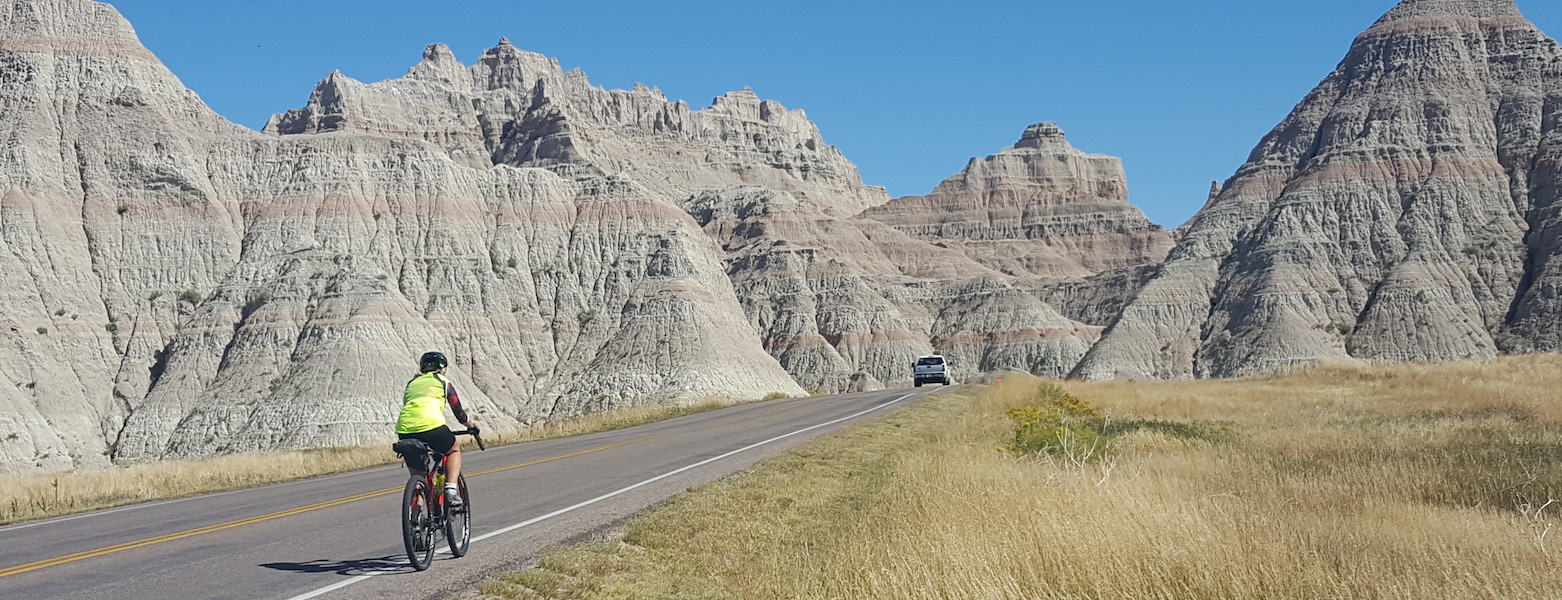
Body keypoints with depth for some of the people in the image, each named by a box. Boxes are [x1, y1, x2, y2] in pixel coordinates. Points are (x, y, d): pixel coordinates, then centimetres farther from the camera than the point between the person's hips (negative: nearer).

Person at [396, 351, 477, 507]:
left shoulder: (411, 383, 30)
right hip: (431, 423, -3)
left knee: (416, 476, 18)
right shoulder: (444, 383, 20)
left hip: (404, 429, 3)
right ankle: (451, 490, 7)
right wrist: (471, 426, 42)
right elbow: (459, 413, 22)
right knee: (454, 450, 27)